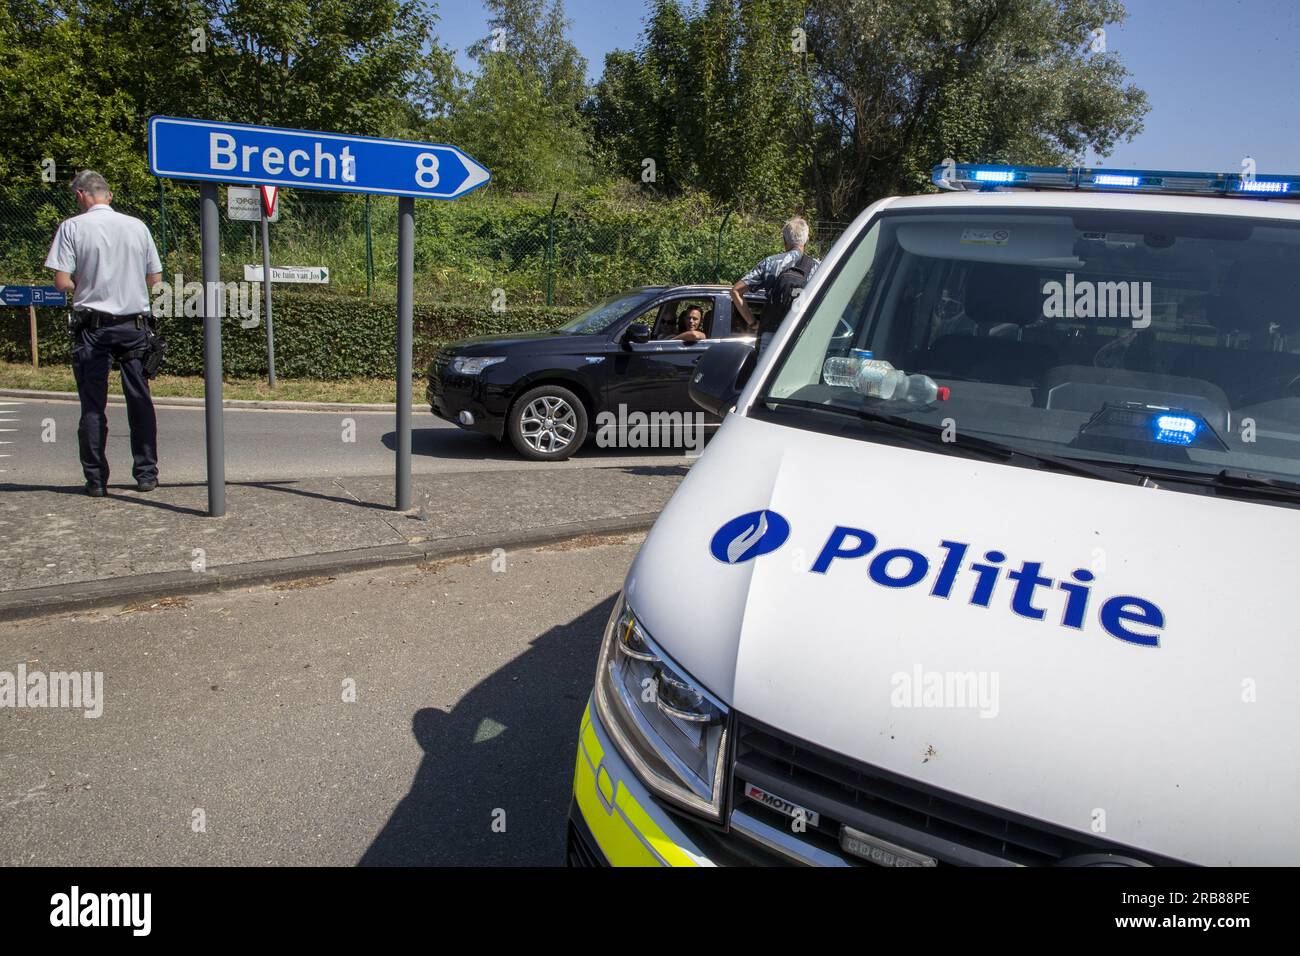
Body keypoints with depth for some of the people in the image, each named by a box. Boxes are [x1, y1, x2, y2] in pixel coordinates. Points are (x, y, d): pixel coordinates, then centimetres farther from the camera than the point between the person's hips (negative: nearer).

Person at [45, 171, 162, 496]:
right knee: (140, 401, 9)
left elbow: (62, 283, -9)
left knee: (93, 405, 5)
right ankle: (146, 473, 12)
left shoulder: (73, 227, -5)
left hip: (92, 325, -2)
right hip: (134, 324, 2)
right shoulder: (137, 226, 4)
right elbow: (154, 279, 6)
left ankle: (96, 480, 8)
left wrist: (83, 285, 10)